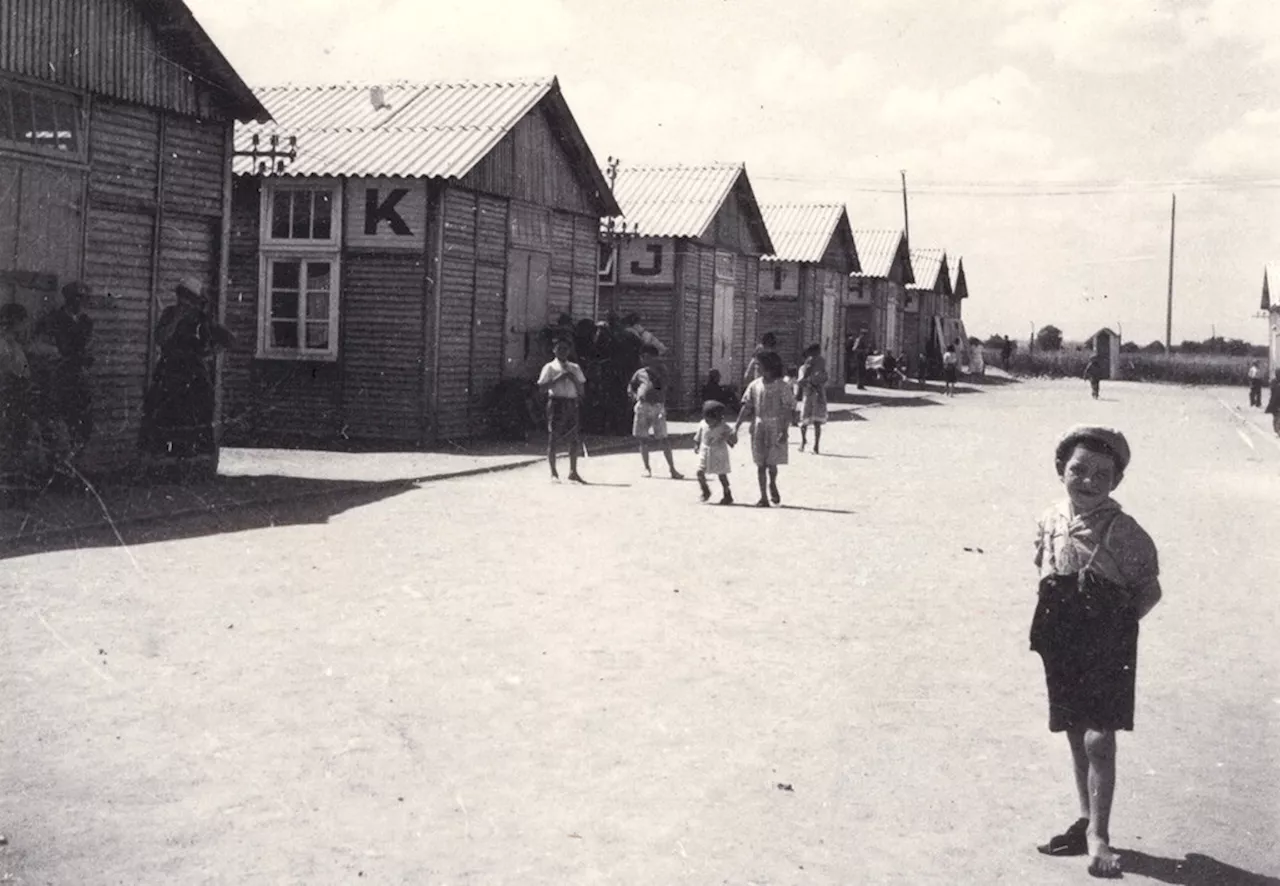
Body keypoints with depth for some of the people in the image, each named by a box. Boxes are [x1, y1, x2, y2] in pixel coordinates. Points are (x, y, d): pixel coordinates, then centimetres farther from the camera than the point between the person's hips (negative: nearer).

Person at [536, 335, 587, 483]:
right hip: (556, 403, -4)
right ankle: (553, 473, 1)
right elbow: (541, 389, -6)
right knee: (553, 439, -5)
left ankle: (573, 472, 14)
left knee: (575, 440, 4)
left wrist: (573, 378, -4)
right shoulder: (550, 368, 3)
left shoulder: (575, 368, 16)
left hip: (572, 404, 4)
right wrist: (557, 378, -14)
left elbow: (581, 389, 12)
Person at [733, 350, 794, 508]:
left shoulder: (782, 387, -6)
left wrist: (784, 431, -17)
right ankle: (763, 497, 13)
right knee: (760, 464, 5)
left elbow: (788, 410, -8)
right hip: (758, 427, 3)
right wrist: (737, 426, 0)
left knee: (772, 462, -4)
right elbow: (747, 407, 6)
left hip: (776, 428, -3)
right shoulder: (755, 385, 5)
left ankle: (773, 485, 29)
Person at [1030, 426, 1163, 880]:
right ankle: (1086, 820, 30)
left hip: (1108, 649, -5)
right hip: (1063, 646, 5)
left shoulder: (1124, 532, -13)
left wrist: (1119, 623, -11)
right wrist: (1048, 626, 5)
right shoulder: (1050, 522, 1)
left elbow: (1149, 589, -6)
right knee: (1076, 736, 16)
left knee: (1099, 739, -7)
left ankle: (1099, 833, 5)